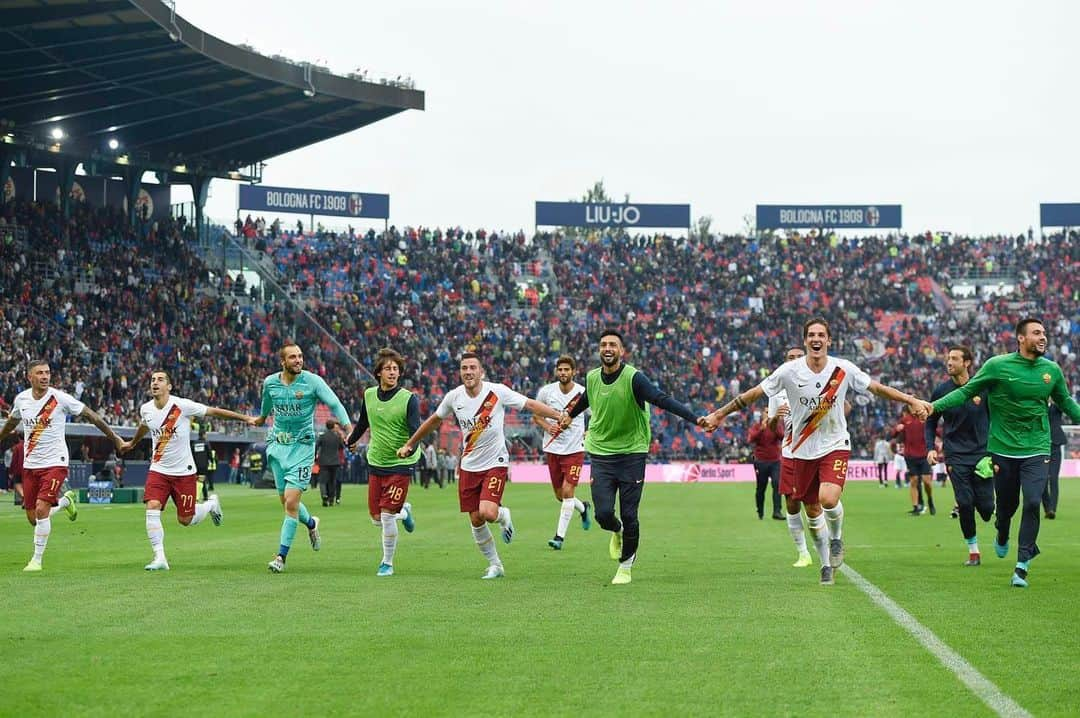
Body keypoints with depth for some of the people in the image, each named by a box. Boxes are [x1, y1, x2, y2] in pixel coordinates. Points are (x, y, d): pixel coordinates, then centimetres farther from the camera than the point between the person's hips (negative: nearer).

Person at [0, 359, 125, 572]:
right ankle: (66, 500, 36)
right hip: (30, 465, 5)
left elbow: (90, 415, -3)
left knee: (41, 509, -18)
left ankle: (37, 559, -2)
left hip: (54, 463, -5)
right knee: (33, 519, 5)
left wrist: (115, 438, 0)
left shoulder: (60, 398, -10)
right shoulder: (21, 399, 2)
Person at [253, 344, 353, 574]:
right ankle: (311, 523, 41)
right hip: (277, 444, 4)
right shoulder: (270, 382, 3)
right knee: (286, 501, 9)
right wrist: (262, 418, 43)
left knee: (291, 503, -12)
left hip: (302, 445, -4)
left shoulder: (312, 381, -9)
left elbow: (334, 404, -13)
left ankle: (281, 555, -5)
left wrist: (348, 427, -27)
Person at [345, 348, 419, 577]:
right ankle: (404, 512, 40)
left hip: (400, 465, -5)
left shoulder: (409, 399, -12)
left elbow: (416, 430, -21)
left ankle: (387, 563, 8)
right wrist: (351, 440, 37)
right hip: (375, 464, 5)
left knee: (387, 515, -10)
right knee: (376, 518, 6)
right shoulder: (369, 395, 2)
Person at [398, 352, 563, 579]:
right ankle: (495, 565, 21)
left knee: (488, 513, -21)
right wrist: (409, 444, 20)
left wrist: (560, 416, -19)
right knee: (476, 521, 4)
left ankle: (504, 515, 16)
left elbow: (531, 404, -10)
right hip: (469, 466, 4)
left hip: (495, 463, -4)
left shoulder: (497, 392, -12)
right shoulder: (454, 397, -2)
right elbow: (434, 421, 14)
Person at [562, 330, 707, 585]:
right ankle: (617, 532, 30)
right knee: (603, 514, -8)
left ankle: (626, 566, 18)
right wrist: (570, 415, 46)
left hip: (632, 453, -3)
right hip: (600, 453, 3)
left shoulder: (634, 378, -15)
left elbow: (662, 400, -28)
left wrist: (694, 418, -42)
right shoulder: (592, 378, 1)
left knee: (629, 516, -3)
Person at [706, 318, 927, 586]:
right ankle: (826, 565, 26)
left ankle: (836, 538, 8)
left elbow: (878, 389, 4)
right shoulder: (789, 371, -8)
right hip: (803, 451, 2)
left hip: (835, 446, -1)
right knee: (812, 511, 8)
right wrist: (719, 414, -1)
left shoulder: (843, 369, -7)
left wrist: (912, 401, 1)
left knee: (828, 499, -24)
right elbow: (754, 394, -2)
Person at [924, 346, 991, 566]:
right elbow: (931, 422, 12)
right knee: (965, 503, -11)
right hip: (956, 456, 1)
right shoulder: (941, 391, 2)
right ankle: (973, 551, 5)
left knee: (985, 507, -4)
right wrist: (930, 448, -2)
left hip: (982, 453, -1)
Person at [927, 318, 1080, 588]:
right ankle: (1002, 537, 46)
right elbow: (966, 391, -2)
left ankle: (1022, 567, -7)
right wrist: (934, 406, -12)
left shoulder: (1051, 370, 3)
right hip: (1003, 450, -1)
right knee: (1007, 504, 9)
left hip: (1037, 451, 1)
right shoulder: (997, 366, -7)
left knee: (1032, 503, -14)